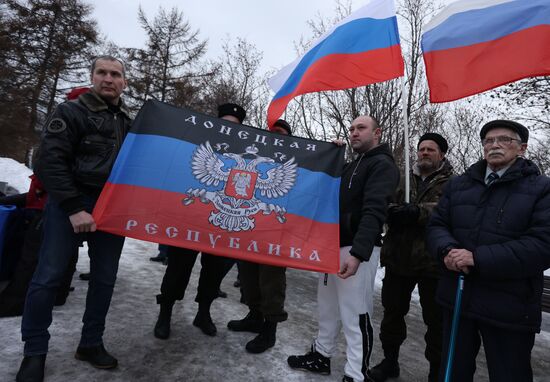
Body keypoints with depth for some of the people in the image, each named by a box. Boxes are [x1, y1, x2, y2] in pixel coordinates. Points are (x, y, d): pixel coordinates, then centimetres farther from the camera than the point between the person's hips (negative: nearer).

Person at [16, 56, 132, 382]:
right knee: (49, 277, -1)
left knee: (105, 278, 7)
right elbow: (50, 162, -10)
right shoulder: (71, 112, -1)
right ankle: (35, 352, 18)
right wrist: (74, 207, -17)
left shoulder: (130, 121, 13)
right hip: (71, 205, -4)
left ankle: (91, 343, 23)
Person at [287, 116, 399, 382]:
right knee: (327, 308, 18)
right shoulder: (351, 166, 22)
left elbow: (373, 211, -21)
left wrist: (357, 253, -32)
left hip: (355, 250, -8)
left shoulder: (382, 165, -7)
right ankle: (321, 355, 34)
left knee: (355, 316, -3)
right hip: (332, 246, 9)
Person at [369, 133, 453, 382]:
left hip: (432, 261, -4)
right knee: (392, 311, 15)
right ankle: (390, 360, 34)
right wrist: (392, 212, -19)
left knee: (436, 319, 9)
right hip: (398, 257, 4)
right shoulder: (404, 180, 14)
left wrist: (418, 212, -32)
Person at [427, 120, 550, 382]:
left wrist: (477, 258, -21)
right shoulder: (458, 184, 11)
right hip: (457, 298, 4)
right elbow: (436, 225, 7)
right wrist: (447, 250, -15)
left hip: (509, 308, -3)